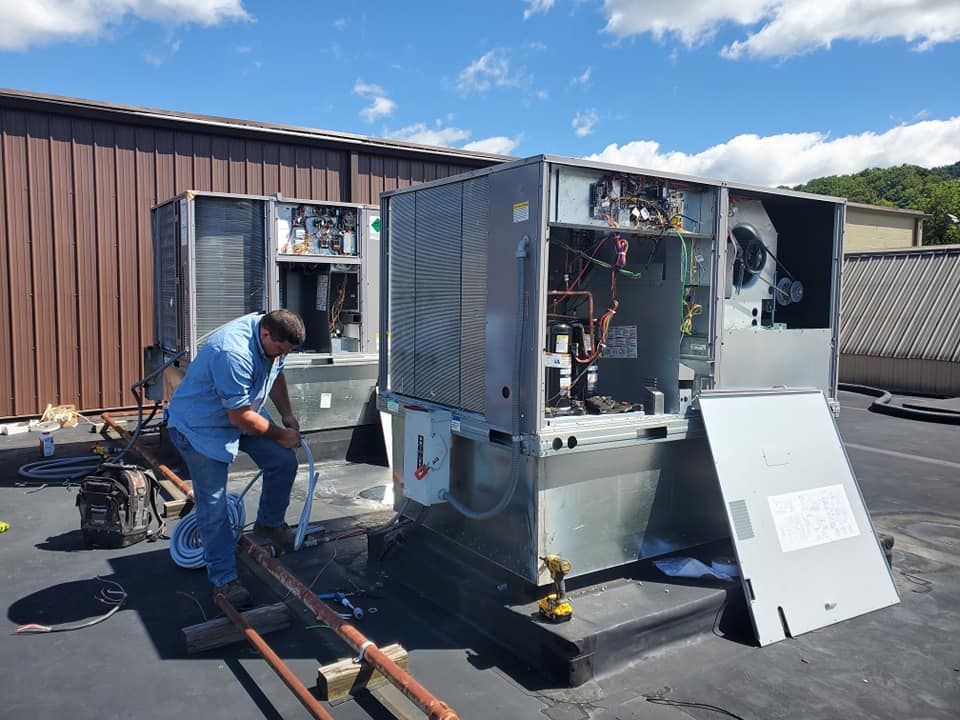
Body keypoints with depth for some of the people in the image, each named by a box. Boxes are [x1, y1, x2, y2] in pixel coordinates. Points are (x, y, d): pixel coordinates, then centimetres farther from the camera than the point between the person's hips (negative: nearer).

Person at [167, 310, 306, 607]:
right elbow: (240, 418, -31)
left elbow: (276, 374, 12)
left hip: (241, 412, 8)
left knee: (284, 461, 1)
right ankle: (224, 580, 7)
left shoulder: (271, 337, -9)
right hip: (200, 426, -8)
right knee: (213, 507, -6)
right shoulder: (234, 354, -38)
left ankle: (269, 523, 25)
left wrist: (288, 417, 5)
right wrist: (280, 435, -16)